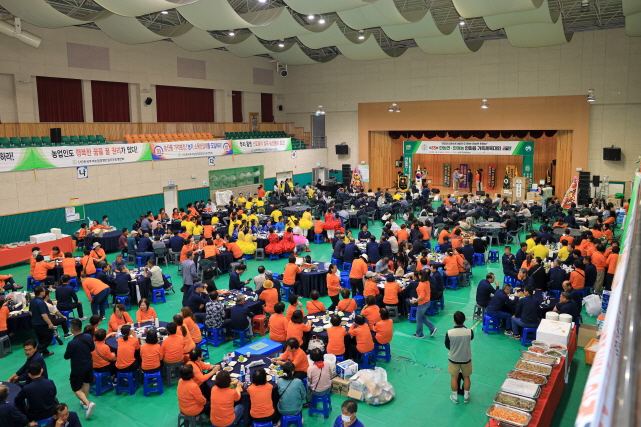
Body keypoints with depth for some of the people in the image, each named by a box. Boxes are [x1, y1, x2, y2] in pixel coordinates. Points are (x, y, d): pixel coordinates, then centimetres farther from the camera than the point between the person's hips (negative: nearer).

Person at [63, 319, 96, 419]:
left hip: (78, 368, -6)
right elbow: (92, 348, 4)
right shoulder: (89, 337, -14)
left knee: (76, 389, 10)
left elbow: (66, 357, -15)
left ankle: (88, 403, -9)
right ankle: (85, 402, 40)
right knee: (86, 382, 26)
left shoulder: (72, 343, -31)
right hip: (89, 365, 6)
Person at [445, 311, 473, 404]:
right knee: (466, 377, 22)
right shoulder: (469, 332, -24)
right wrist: (464, 327, 3)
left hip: (454, 359, -1)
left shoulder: (449, 333, -24)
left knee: (454, 377, 19)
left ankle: (455, 397, 34)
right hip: (466, 359, 1)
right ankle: (466, 397, 37)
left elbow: (447, 346, -7)